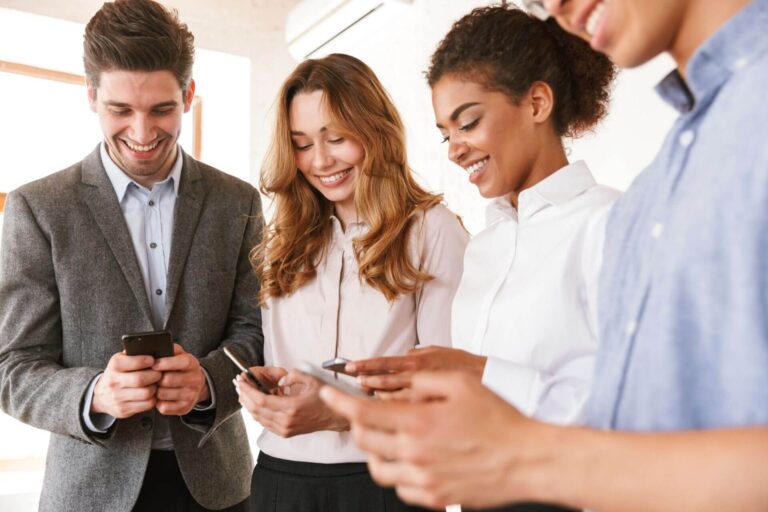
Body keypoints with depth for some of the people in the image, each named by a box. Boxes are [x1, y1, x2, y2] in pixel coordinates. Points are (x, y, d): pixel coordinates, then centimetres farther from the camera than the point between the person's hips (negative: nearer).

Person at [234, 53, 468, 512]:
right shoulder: (285, 241, 9)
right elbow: (264, 358, 9)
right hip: (281, 474, 4)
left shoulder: (433, 229, -7)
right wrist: (261, 387, -13)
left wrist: (340, 412, -24)